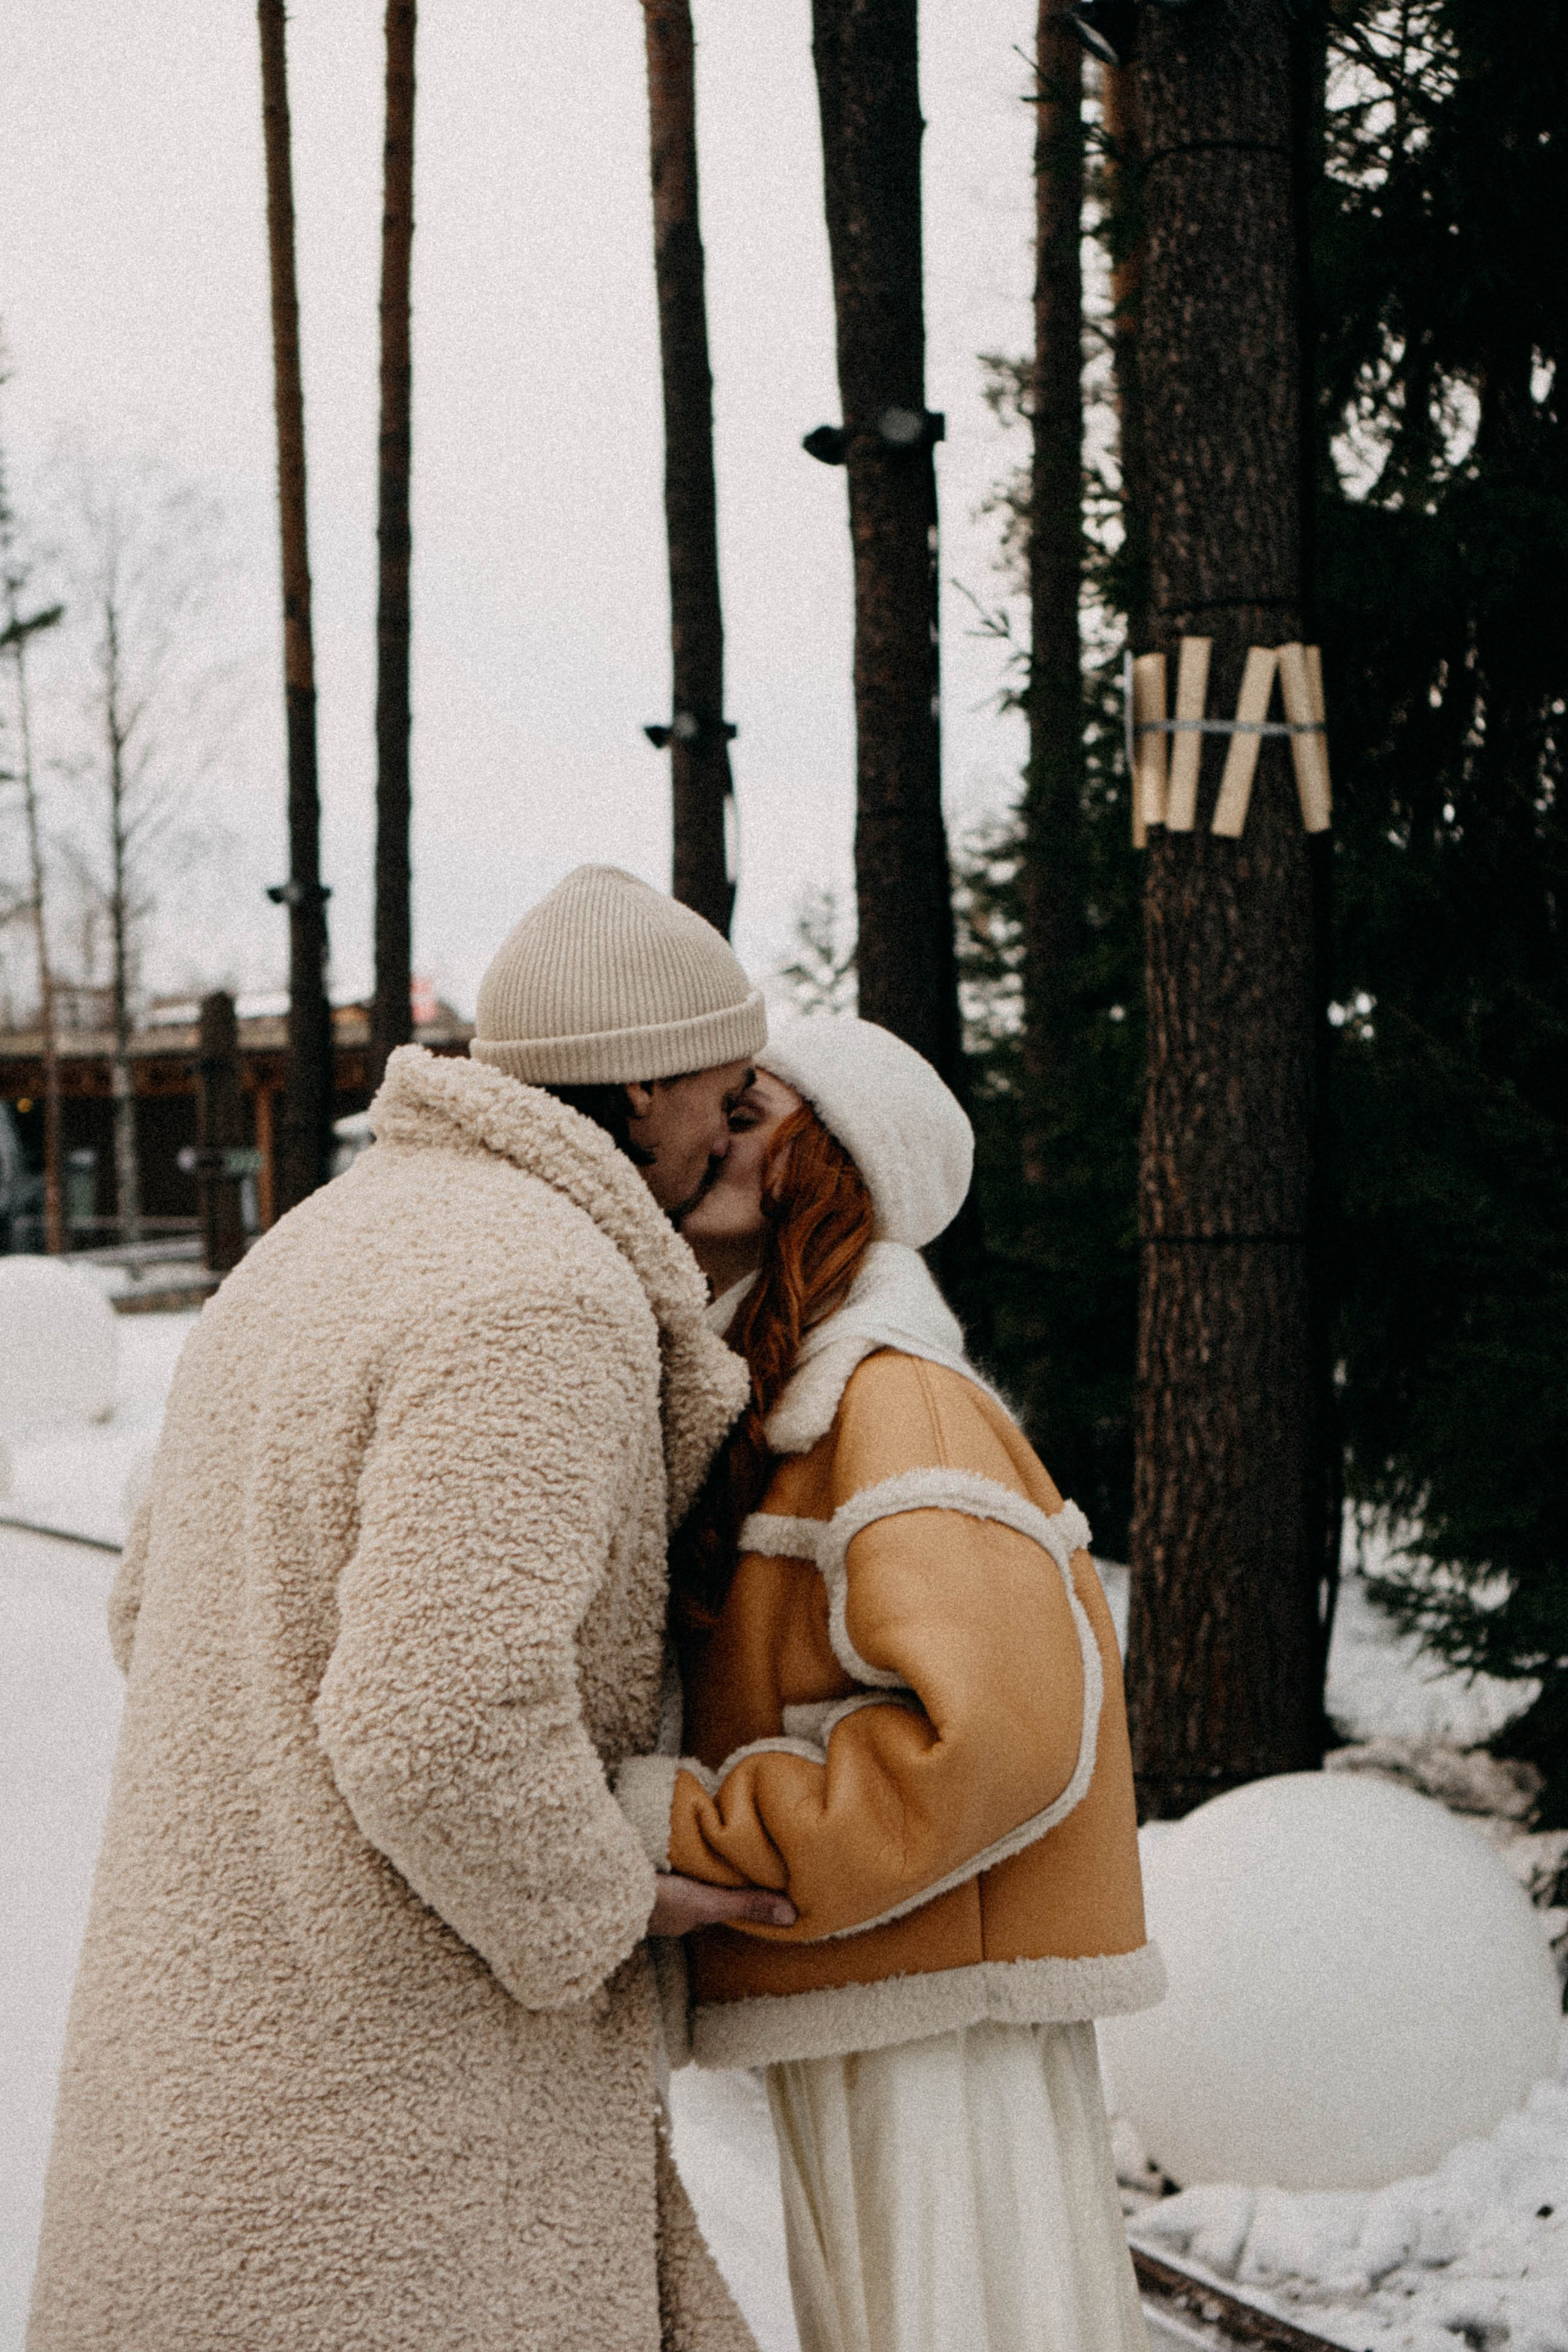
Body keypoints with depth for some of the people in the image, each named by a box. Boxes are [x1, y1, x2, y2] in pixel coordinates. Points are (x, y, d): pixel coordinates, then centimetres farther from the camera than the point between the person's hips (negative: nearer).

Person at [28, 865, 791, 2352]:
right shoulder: (540, 1297, -20)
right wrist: (607, 1902, -11)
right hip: (390, 2057, -10)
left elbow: (161, 1610, 18)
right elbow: (444, 1717, -30)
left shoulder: (329, 1246, 11)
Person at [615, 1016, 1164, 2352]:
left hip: (943, 2037, -9)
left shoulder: (902, 1405, -16)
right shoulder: (777, 1420, 13)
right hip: (847, 2030, 9)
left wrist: (678, 1824, -22)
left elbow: (993, 1732, -27)